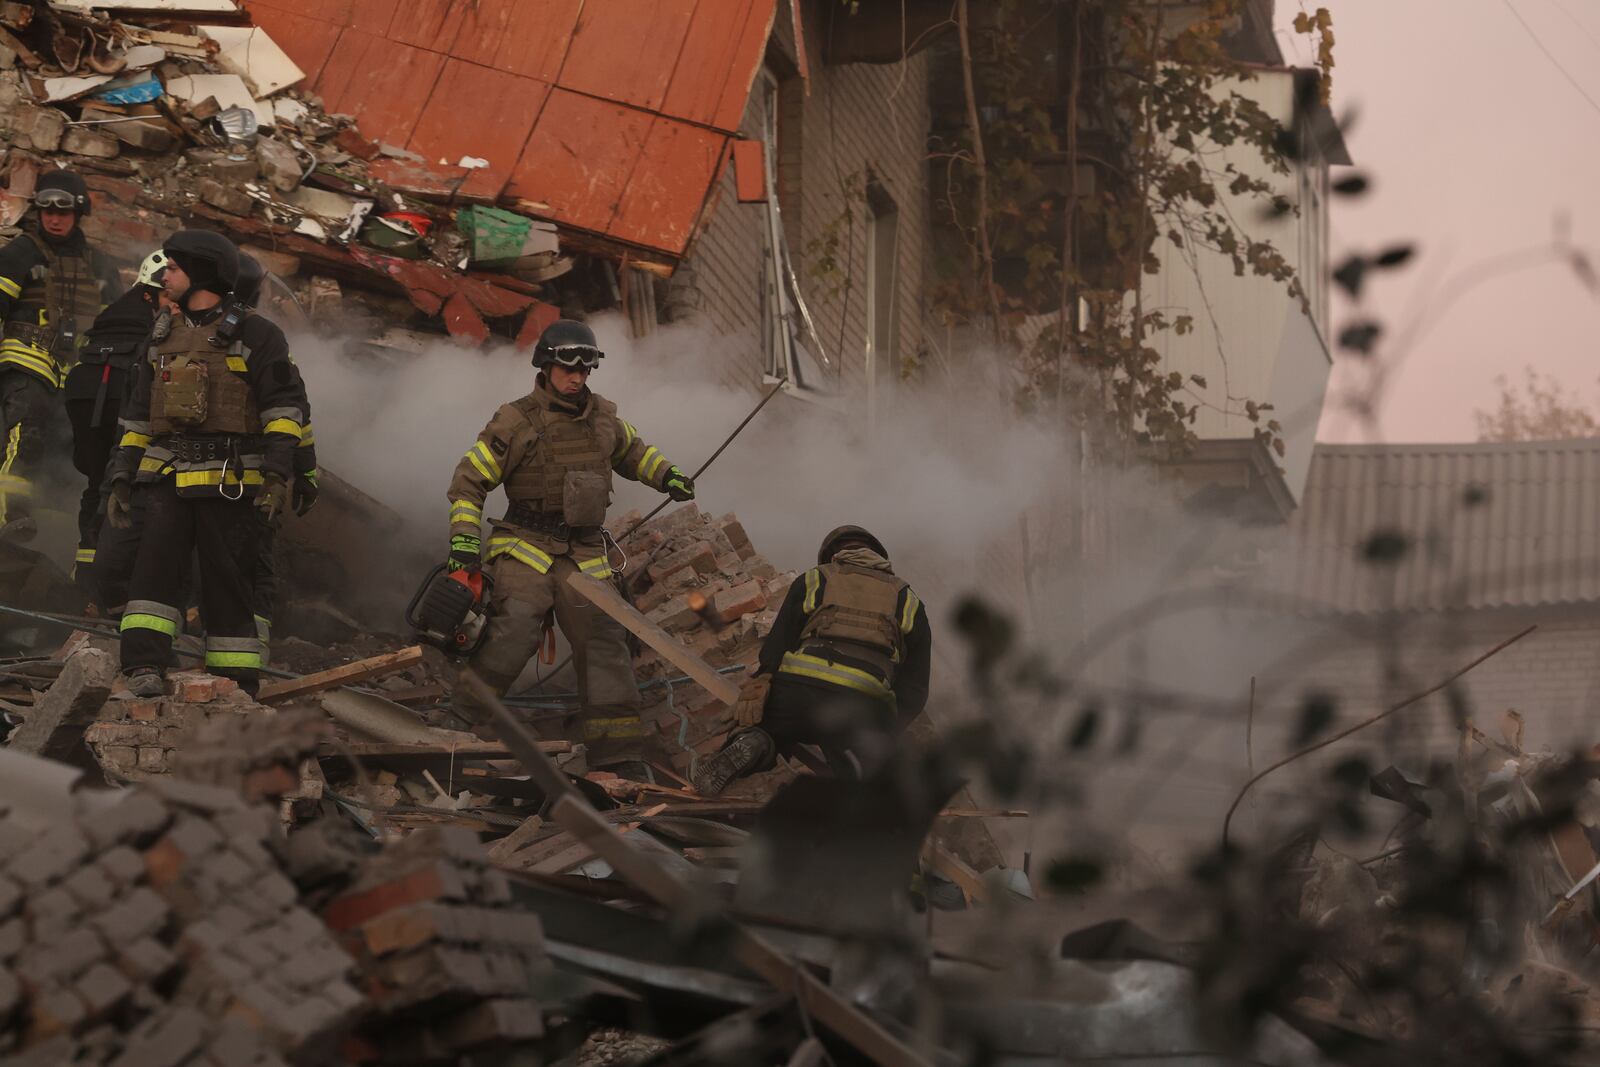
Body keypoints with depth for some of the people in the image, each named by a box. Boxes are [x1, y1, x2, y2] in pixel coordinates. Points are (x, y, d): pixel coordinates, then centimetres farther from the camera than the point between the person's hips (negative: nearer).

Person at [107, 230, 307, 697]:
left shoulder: (253, 334, 0)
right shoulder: (163, 337, 19)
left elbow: (283, 407, -6)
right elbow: (138, 415, 23)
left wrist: (278, 474, -17)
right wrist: (121, 479, 16)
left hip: (229, 483, -4)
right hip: (167, 478, 4)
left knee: (227, 581, 0)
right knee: (156, 564, -15)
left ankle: (238, 688, 8)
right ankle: (144, 667, -22)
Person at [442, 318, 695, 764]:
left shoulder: (603, 417, 12)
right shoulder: (516, 421, -4)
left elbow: (632, 451, 34)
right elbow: (469, 480, 0)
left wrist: (666, 475, 17)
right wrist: (463, 538, -9)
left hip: (585, 554, 4)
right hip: (527, 548, -4)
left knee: (603, 636, -4)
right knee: (514, 631, -21)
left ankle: (617, 746, 0)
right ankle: (461, 722, -10)